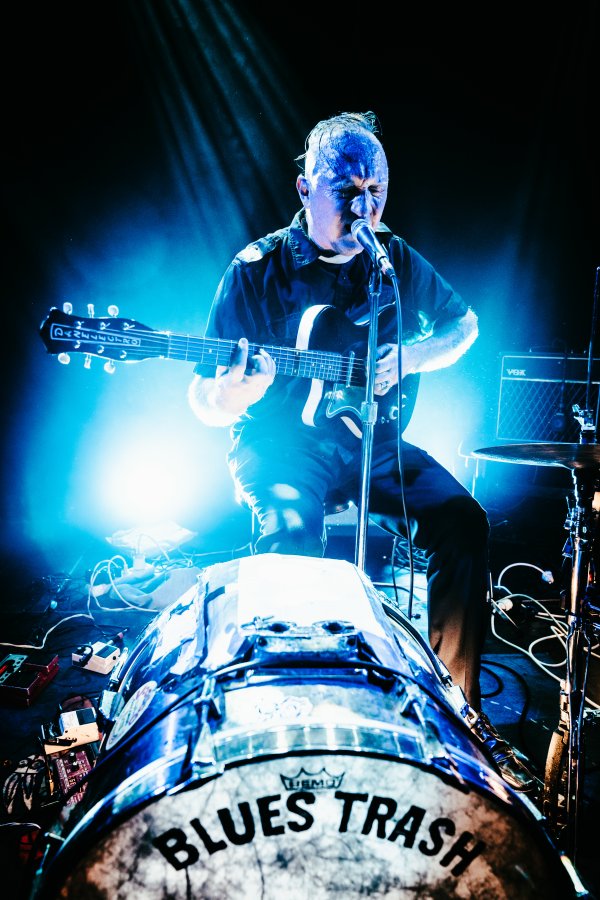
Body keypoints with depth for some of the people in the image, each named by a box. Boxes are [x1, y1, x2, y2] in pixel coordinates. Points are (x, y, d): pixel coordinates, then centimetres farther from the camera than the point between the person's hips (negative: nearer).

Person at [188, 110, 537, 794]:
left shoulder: (396, 261, 6)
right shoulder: (258, 270, -6)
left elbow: (464, 322, 20)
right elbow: (206, 403, -7)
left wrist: (410, 359, -2)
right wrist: (232, 392, -34)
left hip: (372, 441, 4)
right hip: (281, 443, -3)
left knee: (462, 520, -18)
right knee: (292, 528, -34)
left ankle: (457, 705, 0)